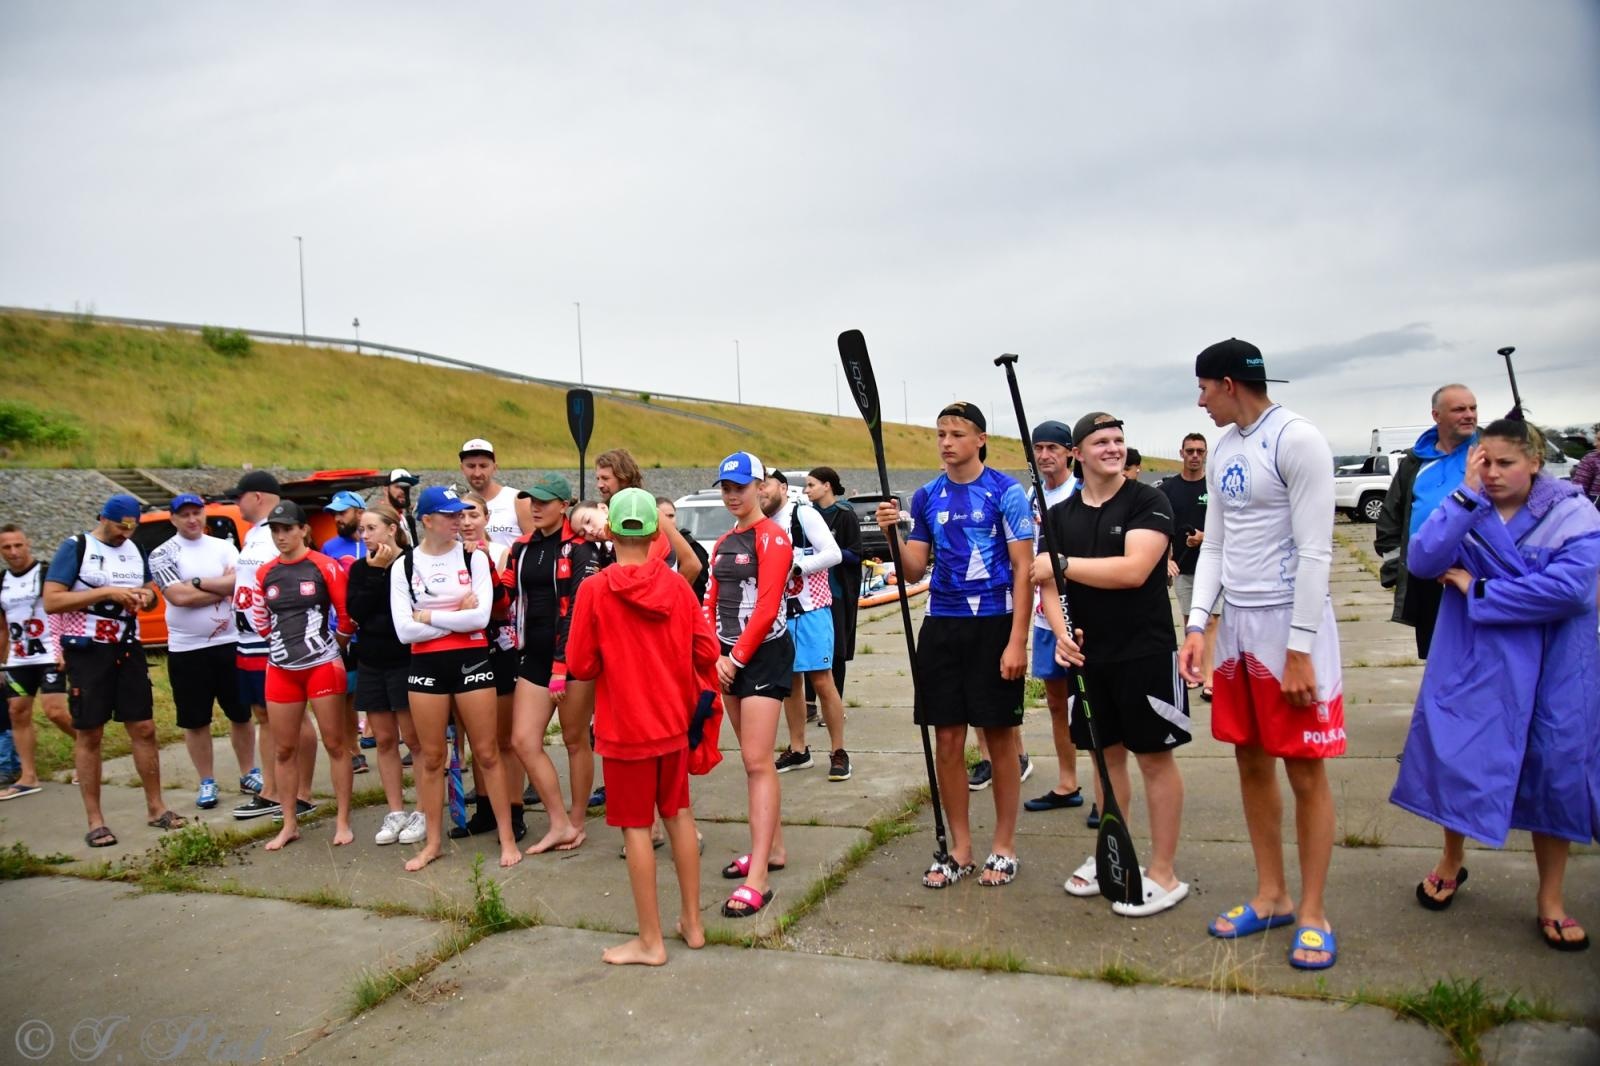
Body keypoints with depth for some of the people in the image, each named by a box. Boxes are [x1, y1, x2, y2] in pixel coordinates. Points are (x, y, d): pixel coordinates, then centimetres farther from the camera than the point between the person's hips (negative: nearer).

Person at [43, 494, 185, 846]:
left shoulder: (135, 550, 9)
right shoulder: (75, 548, -8)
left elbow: (150, 588, 21)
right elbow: (50, 602, -15)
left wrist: (145, 596, -3)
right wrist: (106, 592, -22)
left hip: (128, 649, 5)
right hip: (87, 651, -5)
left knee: (144, 729, 6)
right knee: (88, 735, 3)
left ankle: (156, 808, 17)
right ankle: (95, 821, 12)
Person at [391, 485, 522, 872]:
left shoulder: (474, 558, -2)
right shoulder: (403, 566, 1)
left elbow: (481, 616, -13)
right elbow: (404, 630, -7)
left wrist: (428, 615, -9)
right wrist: (457, 616, -11)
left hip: (471, 661, -1)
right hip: (425, 665, 1)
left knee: (487, 753, 3)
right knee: (431, 756, 11)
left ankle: (507, 837, 13)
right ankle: (433, 841, 24)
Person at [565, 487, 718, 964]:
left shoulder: (594, 589, -14)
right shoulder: (676, 585, -4)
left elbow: (580, 665, -10)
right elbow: (706, 653, -3)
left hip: (625, 726, -4)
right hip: (672, 720, 4)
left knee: (636, 827, 5)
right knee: (679, 814, 17)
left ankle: (650, 941, 14)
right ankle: (692, 922, 27)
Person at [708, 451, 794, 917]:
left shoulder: (772, 537, -9)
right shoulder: (723, 543, 15)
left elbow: (766, 607, -16)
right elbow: (713, 604, 12)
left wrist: (737, 657, -14)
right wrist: (716, 655, -2)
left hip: (765, 654, -8)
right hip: (730, 658, 8)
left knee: (757, 762, -11)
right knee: (754, 759, 14)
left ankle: (758, 879, -11)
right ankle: (772, 848, 26)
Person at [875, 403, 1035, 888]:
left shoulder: (1006, 492, -5)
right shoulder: (926, 497, 8)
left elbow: (1024, 569, -7)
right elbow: (914, 572, 10)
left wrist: (1016, 641, -14)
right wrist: (893, 534, -9)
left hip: (994, 625, -4)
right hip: (941, 627, 4)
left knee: (1000, 738, 6)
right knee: (948, 740, 7)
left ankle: (1003, 846, 20)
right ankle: (959, 848, 20)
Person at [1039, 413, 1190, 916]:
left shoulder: (1148, 502, -7)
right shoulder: (1059, 515, 8)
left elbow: (1134, 571, -21)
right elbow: (1049, 582, 4)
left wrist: (1064, 563, -16)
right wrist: (1061, 632, -14)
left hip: (1146, 653, -5)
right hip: (1088, 654, 5)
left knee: (1155, 757, 2)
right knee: (1106, 754, 15)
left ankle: (1163, 873, 12)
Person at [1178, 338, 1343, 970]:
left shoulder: (1297, 440, -12)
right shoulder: (1222, 450, 12)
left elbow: (1315, 551, -16)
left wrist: (1299, 650, -17)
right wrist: (1197, 624, 3)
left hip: (1290, 623, -8)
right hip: (1236, 622, 8)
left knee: (1305, 771, 1)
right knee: (1251, 763, 13)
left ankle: (1312, 912, 14)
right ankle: (1271, 895, 26)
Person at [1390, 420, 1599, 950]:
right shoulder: (1463, 507, -1)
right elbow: (1422, 561, -17)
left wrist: (1478, 592, -14)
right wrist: (1467, 496, -20)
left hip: (1551, 668, -1)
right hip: (1473, 662, 1)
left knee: (1554, 771, 6)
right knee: (1456, 758, 4)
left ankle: (1551, 899, 24)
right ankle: (1452, 862, 31)